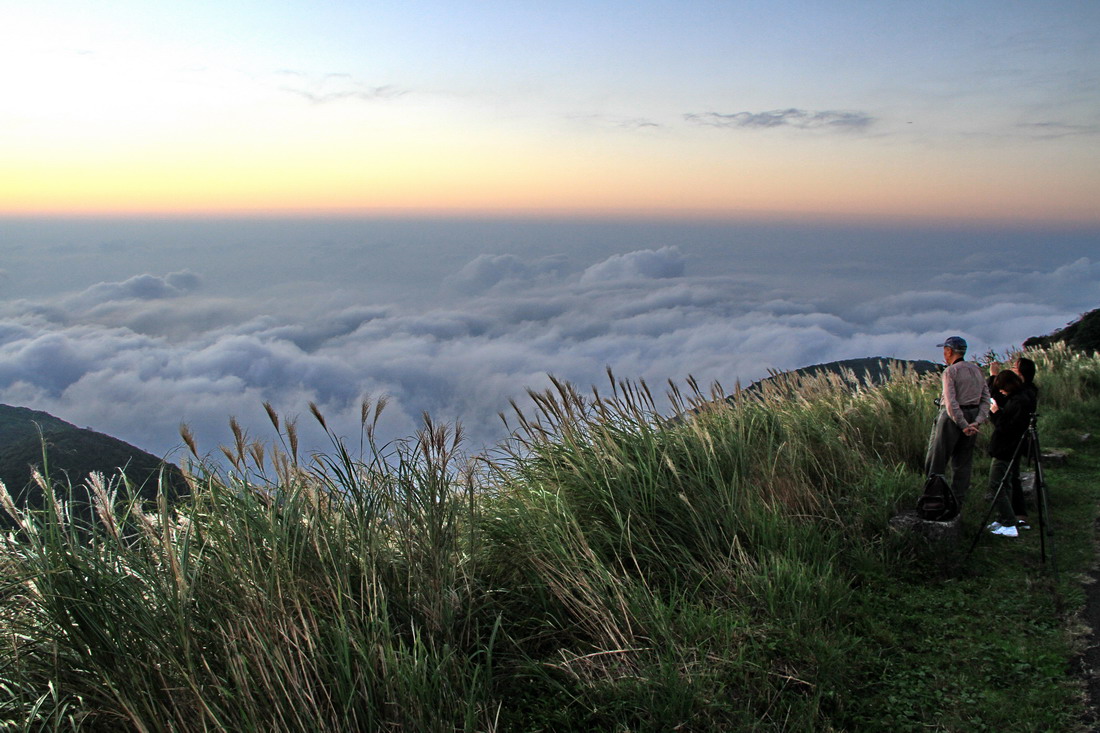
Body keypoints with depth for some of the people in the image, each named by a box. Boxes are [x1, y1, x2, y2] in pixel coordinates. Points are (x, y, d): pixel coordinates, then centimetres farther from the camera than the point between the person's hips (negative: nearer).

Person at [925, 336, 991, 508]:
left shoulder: (950, 371, -11)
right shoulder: (977, 370, 10)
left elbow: (951, 402, -20)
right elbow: (986, 398, 4)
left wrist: (963, 425, -18)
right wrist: (978, 421, -4)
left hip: (952, 417, -7)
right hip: (972, 417, 7)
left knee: (937, 459, 0)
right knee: (963, 462, 11)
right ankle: (958, 502, 15)